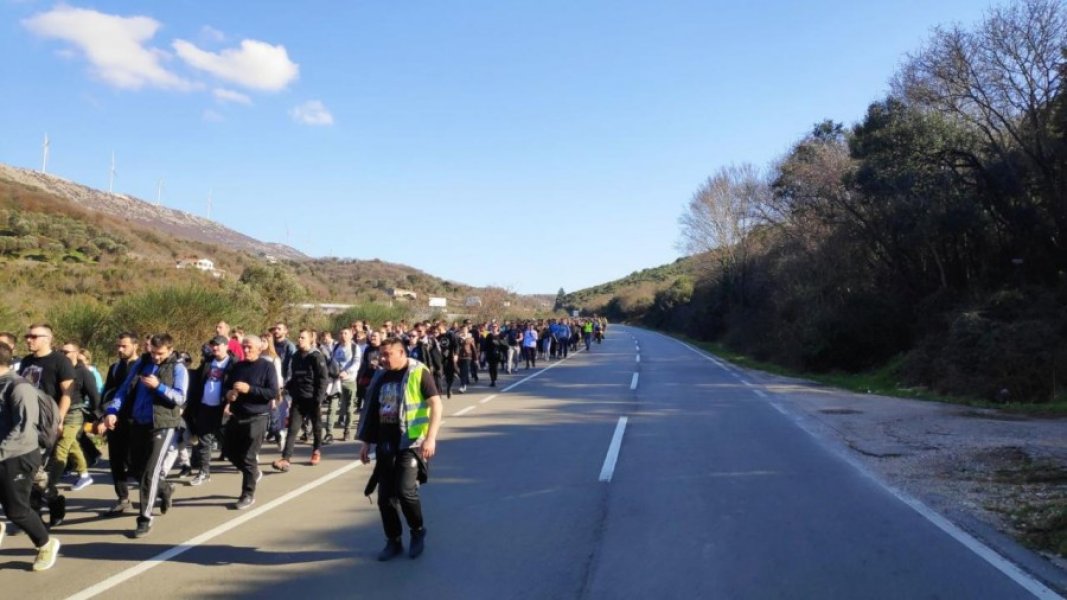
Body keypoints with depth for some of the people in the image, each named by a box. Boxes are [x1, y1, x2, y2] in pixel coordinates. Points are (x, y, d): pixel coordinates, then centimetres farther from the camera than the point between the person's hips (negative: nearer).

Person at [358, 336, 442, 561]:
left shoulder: (419, 373, -8)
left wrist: (430, 437, -21)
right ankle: (393, 541, 21)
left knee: (405, 490, -14)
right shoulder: (381, 377, 11)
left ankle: (418, 532, 11)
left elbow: (436, 404, -12)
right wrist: (367, 443, 16)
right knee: (385, 496, 5)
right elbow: (372, 411, 17)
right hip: (385, 445, 6)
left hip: (410, 443, -6)